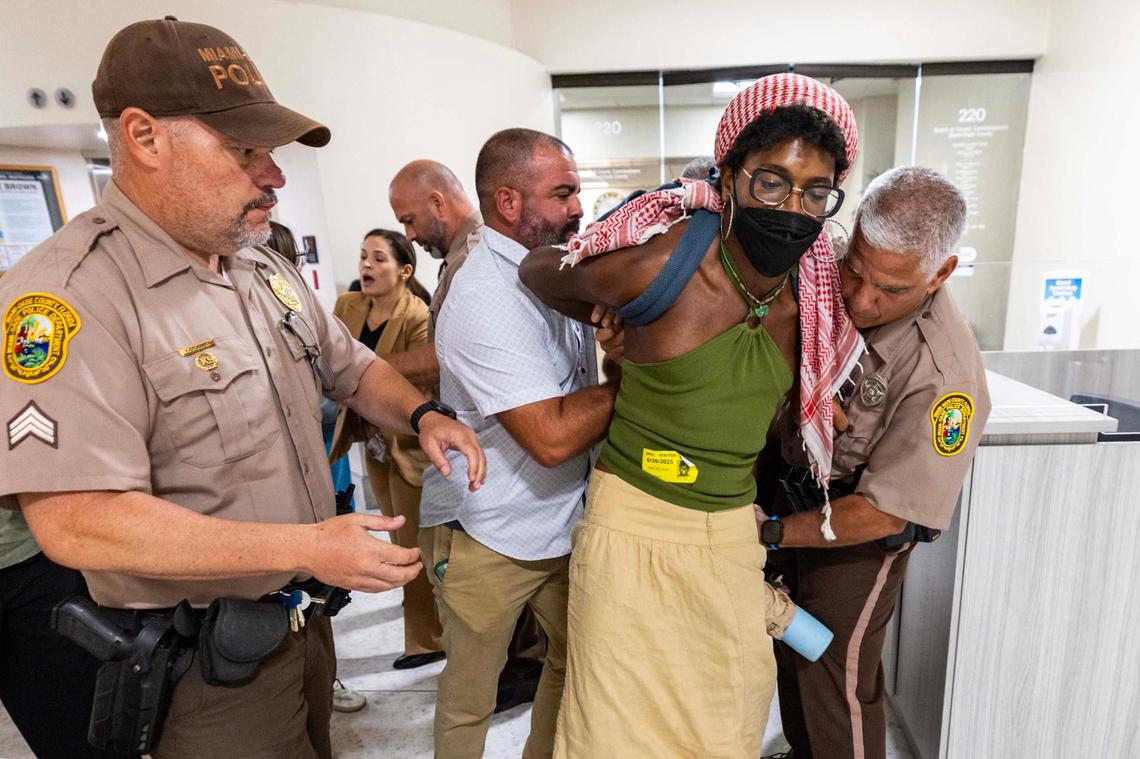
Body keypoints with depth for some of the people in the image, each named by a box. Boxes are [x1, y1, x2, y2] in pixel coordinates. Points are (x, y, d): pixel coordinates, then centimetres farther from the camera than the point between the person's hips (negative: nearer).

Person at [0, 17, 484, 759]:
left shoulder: (267, 270, 3)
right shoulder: (66, 294, -23)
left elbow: (354, 368, 11)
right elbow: (77, 523, -29)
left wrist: (424, 414, -9)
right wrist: (306, 547, -28)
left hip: (304, 618, 7)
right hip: (205, 660, -7)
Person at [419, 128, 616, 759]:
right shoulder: (485, 300, -25)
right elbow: (553, 436, -29)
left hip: (562, 523, 8)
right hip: (487, 541, -8)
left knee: (576, 660, 23)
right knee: (470, 698, 14)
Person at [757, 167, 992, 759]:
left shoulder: (944, 373, -33)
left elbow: (883, 512, -27)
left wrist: (772, 532, -17)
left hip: (859, 533, -7)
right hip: (793, 488, 7)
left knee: (834, 679, 10)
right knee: (789, 650, 25)